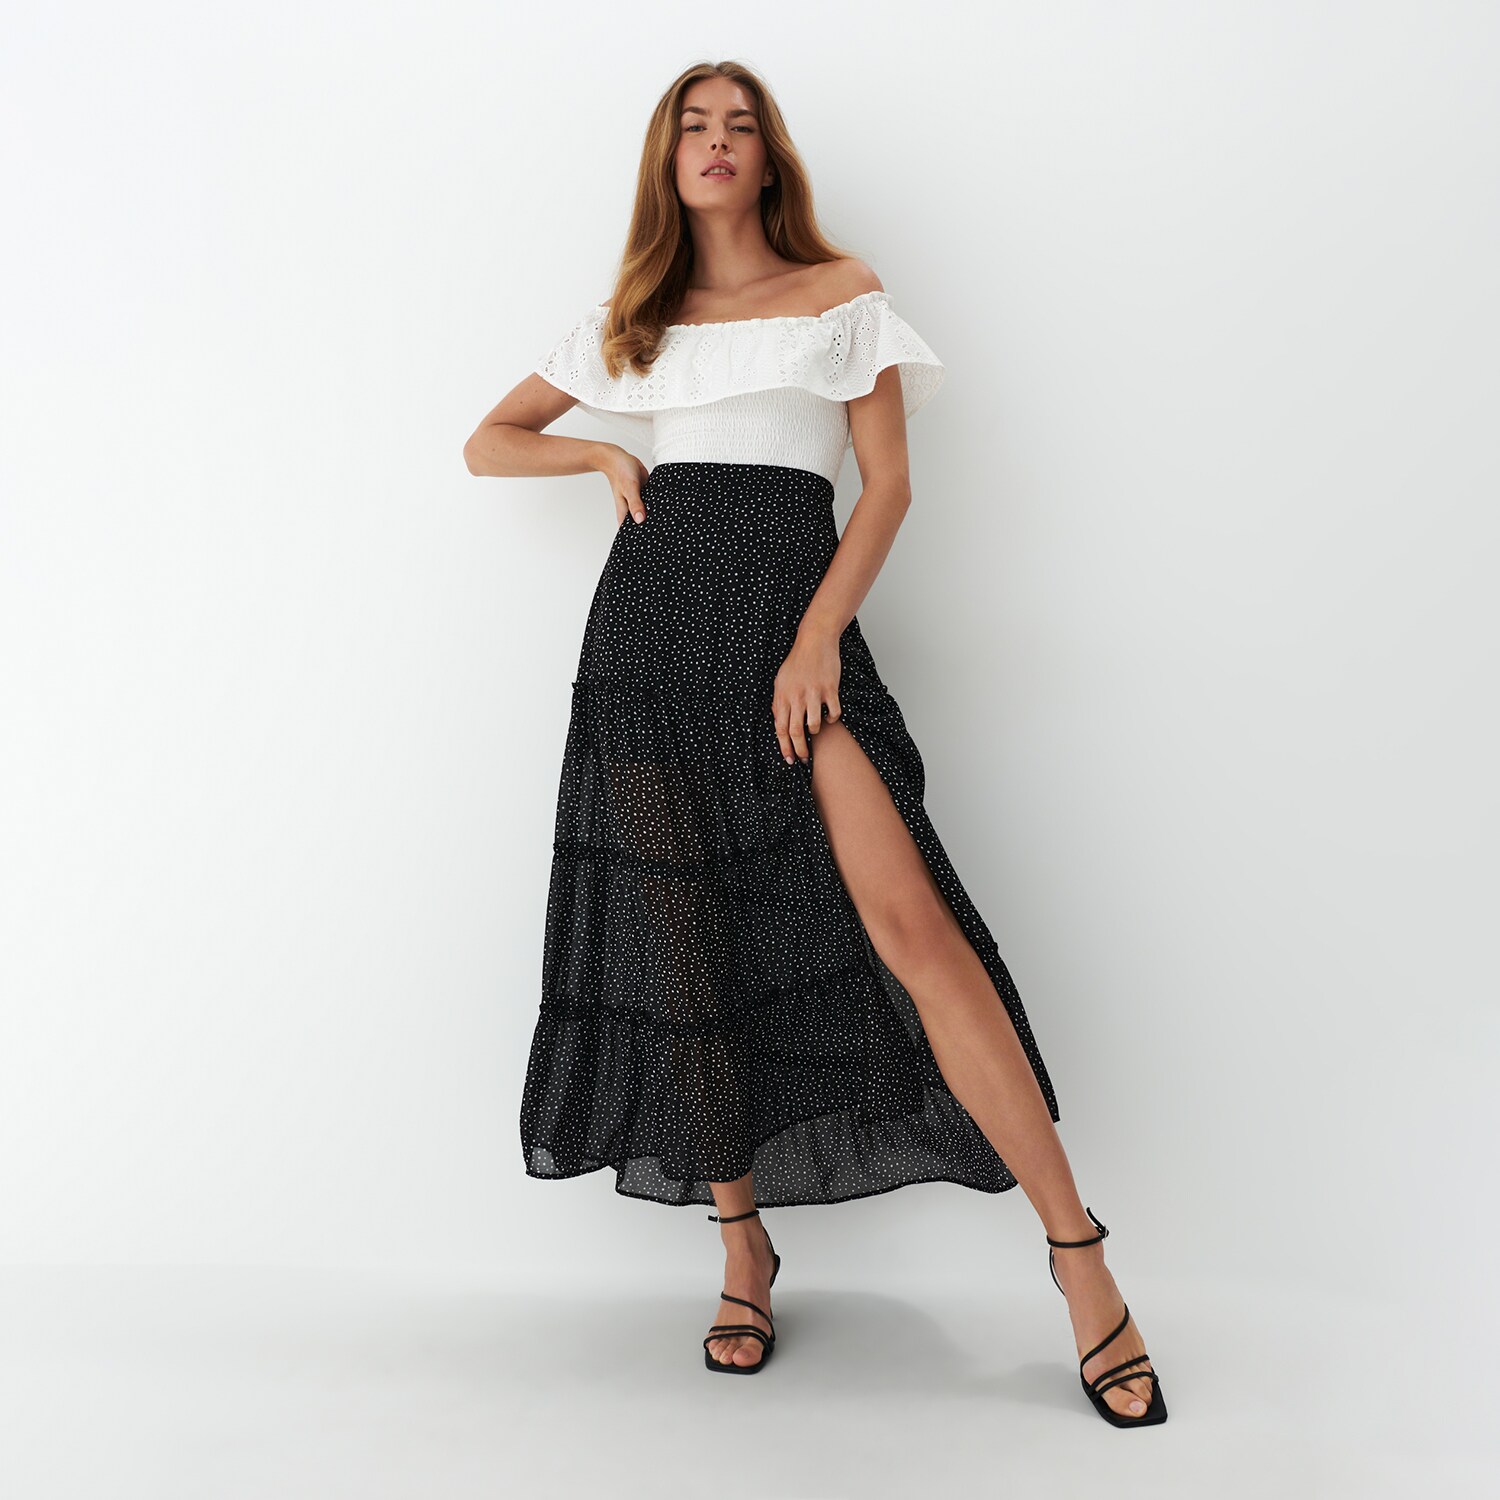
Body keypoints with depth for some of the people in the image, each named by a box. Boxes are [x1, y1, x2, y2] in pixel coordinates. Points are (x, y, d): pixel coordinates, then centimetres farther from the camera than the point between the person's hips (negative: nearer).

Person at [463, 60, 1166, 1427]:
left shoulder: (843, 293, 12)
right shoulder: (629, 324, 19)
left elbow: (889, 484, 4)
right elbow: (488, 443, 25)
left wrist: (820, 637, -10)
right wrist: (604, 454, 5)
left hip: (796, 624, -3)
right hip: (651, 627, 3)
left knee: (910, 921, -17)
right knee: (690, 947, 1)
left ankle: (1080, 1256, -11)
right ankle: (744, 1247, 19)